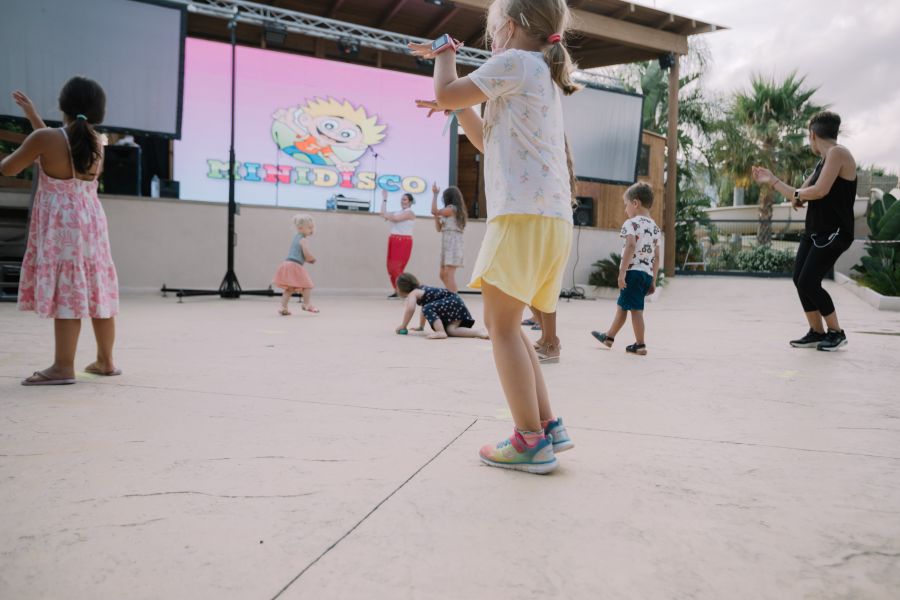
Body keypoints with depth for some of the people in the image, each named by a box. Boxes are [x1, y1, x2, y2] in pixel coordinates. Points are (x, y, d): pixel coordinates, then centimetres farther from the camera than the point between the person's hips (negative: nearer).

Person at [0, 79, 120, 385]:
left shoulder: (44, 139, -12)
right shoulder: (95, 142, 5)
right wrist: (32, 115, 32)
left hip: (60, 226, -6)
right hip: (91, 222, 6)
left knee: (65, 294, -6)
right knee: (97, 291, 8)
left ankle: (63, 367, -4)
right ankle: (105, 361, 15)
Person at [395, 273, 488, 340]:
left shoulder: (412, 294, -3)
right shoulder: (421, 290, 24)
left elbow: (410, 309, -19)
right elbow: (425, 305, 37)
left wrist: (403, 326, -6)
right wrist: (421, 326, 42)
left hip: (452, 302, -9)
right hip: (456, 303, 9)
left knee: (428, 308, -20)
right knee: (450, 330, -4)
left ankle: (441, 332, -33)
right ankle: (479, 332, -15)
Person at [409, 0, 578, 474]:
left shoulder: (515, 62, -1)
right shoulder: (543, 76, 29)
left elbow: (445, 94, -1)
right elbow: (488, 141, 33)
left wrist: (446, 55, 17)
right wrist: (460, 108, 28)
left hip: (525, 214, -10)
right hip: (550, 218, 10)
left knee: (501, 325, -7)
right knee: (506, 325, 13)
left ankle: (531, 440, -6)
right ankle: (547, 426, 12)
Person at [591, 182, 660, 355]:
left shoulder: (632, 223, -7)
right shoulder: (655, 227, 15)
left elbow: (631, 246, -22)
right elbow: (656, 257, 14)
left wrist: (622, 272, -23)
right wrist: (653, 281, 18)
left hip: (634, 271, -8)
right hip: (648, 274, 8)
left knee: (635, 308, -1)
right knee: (621, 305, 16)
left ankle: (640, 345, 3)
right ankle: (609, 336, 25)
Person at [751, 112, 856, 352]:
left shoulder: (838, 153, -12)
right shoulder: (822, 163, 17)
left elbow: (821, 190, -24)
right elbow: (799, 198, 22)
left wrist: (798, 194, -4)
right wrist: (772, 181, 22)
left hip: (834, 234, -9)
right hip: (814, 232, 9)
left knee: (809, 283, -12)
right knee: (799, 280, 2)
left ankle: (836, 333, 4)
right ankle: (817, 332, 11)